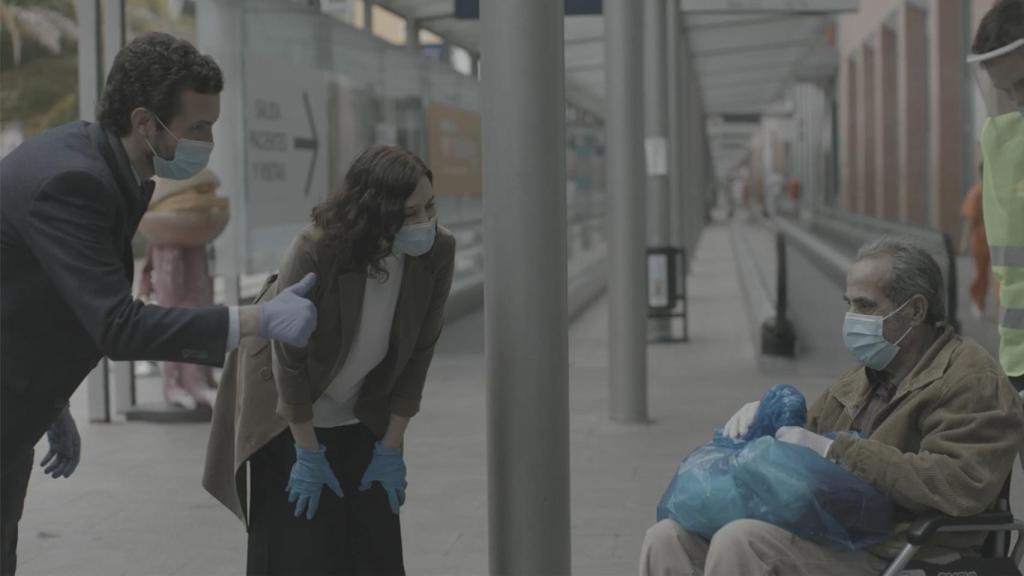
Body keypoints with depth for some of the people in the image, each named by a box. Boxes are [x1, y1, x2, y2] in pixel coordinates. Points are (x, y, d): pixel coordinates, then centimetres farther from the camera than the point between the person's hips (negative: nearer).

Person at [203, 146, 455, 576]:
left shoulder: (438, 252, -19)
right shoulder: (315, 252, -31)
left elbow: (418, 353, -8)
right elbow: (289, 358, -21)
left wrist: (391, 448, -4)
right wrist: (308, 455, -14)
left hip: (360, 419, 4)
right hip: (289, 412, -4)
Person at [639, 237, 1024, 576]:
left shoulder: (972, 382, -6)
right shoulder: (864, 380, 23)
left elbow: (962, 484, -22)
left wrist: (836, 451, -20)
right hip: (822, 531, 9)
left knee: (740, 541, -29)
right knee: (669, 538, -5)